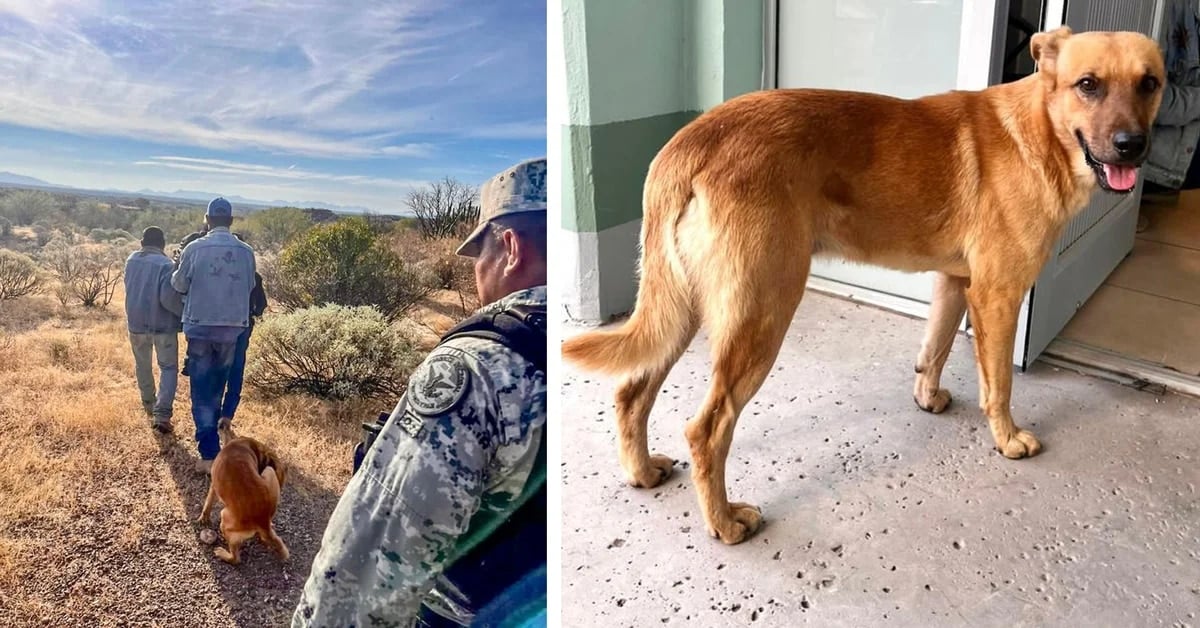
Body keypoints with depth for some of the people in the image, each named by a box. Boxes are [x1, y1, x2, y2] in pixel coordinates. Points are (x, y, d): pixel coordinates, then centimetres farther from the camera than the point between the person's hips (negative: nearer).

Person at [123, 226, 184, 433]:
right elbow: (168, 298, -23)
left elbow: (131, 288, 13)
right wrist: (185, 313, -10)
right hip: (162, 325, -5)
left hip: (136, 323, 5)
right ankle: (162, 414, -10)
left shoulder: (131, 260, 3)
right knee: (168, 368, 3)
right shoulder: (165, 264, -17)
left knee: (143, 366, 22)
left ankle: (149, 404, 38)